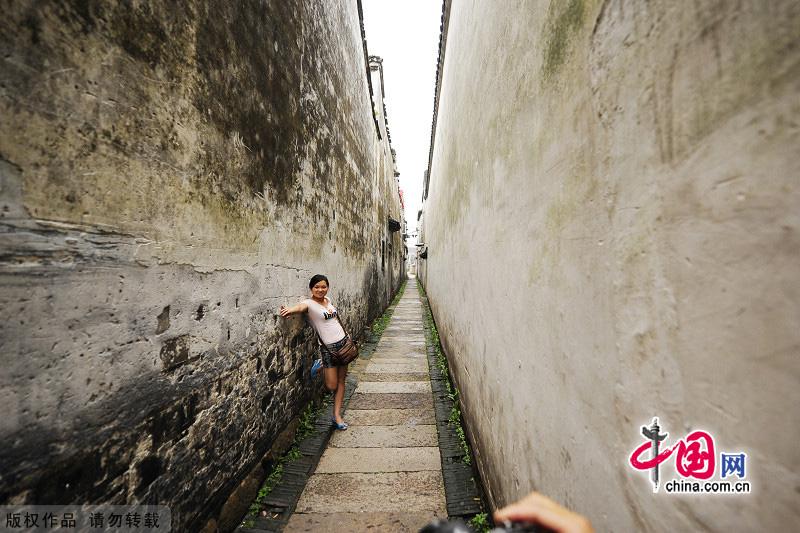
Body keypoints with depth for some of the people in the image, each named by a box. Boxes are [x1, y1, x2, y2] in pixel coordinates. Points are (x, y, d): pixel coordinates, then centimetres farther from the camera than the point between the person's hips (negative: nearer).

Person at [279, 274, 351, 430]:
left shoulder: (328, 300, 5)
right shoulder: (309, 303, -13)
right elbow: (300, 307, -36)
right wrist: (289, 310, -56)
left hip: (343, 342, 5)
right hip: (328, 347, -5)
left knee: (341, 381, 10)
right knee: (331, 386, 1)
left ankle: (337, 415, 24)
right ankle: (321, 369, 31)